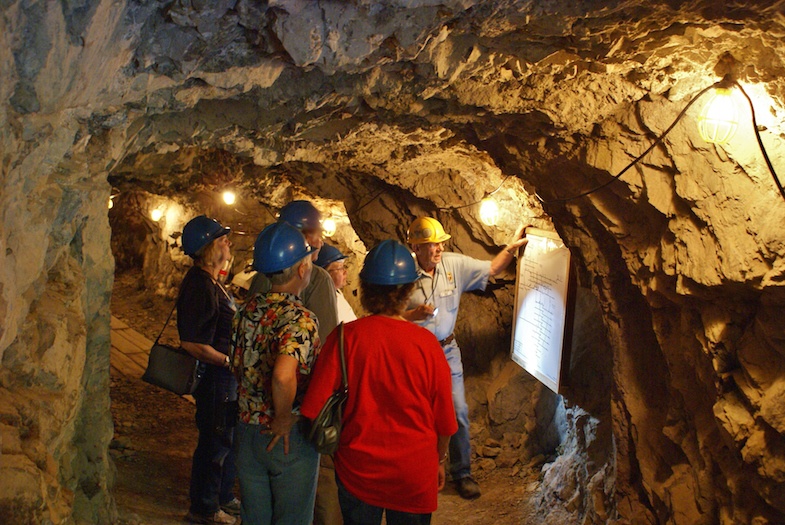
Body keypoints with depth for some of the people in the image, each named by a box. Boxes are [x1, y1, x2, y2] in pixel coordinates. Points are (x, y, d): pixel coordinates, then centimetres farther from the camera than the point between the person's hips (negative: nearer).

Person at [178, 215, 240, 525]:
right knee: (214, 443, 3)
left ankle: (223, 499, 36)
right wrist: (229, 361, -19)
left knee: (227, 439, 20)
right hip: (213, 376, -10)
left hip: (225, 375, 10)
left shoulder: (211, 283, 11)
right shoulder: (199, 285, -21)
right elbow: (191, 343, -26)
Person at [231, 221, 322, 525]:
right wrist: (283, 421, -22)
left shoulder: (248, 309, -1)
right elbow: (284, 376, -38)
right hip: (289, 439, -6)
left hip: (247, 429, 6)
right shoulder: (301, 319, -24)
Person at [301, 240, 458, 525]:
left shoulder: (345, 337, -15)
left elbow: (314, 407, -12)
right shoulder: (426, 342, -14)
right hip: (414, 472, 0)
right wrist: (439, 461, 13)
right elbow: (444, 418, -4)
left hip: (357, 469, 0)